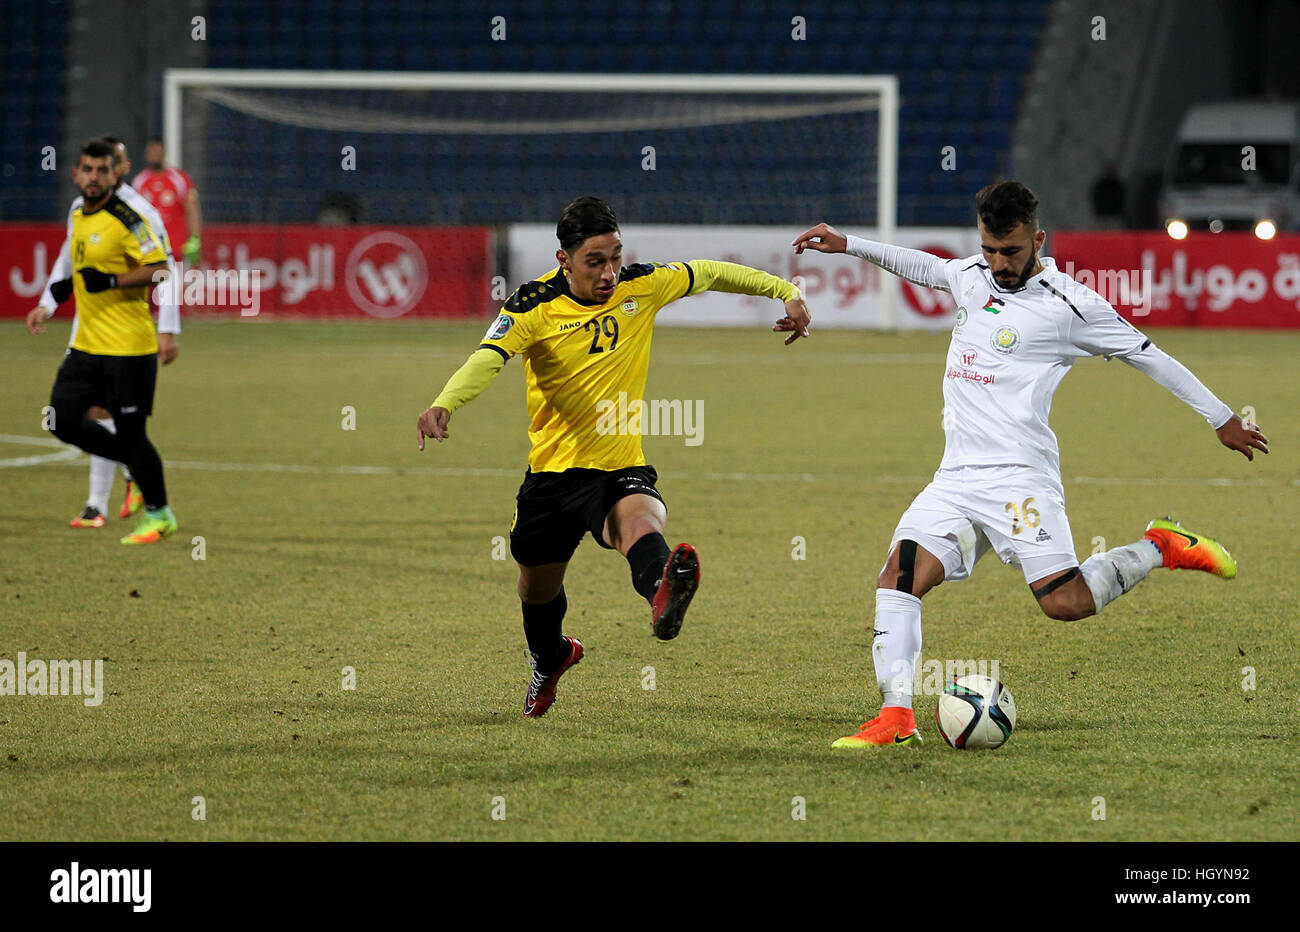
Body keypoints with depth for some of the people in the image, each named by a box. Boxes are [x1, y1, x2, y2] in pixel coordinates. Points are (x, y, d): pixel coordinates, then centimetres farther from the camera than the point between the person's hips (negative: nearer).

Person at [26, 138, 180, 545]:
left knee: (130, 432, -4)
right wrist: (47, 308, 26)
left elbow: (159, 270, -18)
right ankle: (136, 464, 22)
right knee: (63, 421, 3)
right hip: (86, 344, 8)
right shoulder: (78, 216, 12)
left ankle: (159, 515, 12)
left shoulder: (127, 219, -13)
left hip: (128, 347, -8)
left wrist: (110, 281, -26)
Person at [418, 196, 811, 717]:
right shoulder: (535, 307, -14)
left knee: (641, 520, -38)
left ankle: (663, 598, -72)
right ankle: (549, 659, 56)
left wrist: (787, 293, 11)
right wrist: (443, 405, -49)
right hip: (552, 471, 1)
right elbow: (487, 359, -29)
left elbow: (710, 274, 12)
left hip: (621, 468, -1)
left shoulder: (642, 287, -6)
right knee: (538, 588, 21)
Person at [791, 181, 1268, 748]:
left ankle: (1160, 549, 7)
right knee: (897, 578, -16)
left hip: (1017, 477, -6)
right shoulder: (972, 275, 15)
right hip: (955, 480, 6)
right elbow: (924, 266, 38)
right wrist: (847, 245, 38)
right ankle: (896, 717, -22)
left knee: (1064, 602, -19)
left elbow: (1148, 356, 4)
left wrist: (1222, 419, 8)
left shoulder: (1067, 304, -4)